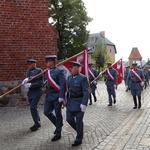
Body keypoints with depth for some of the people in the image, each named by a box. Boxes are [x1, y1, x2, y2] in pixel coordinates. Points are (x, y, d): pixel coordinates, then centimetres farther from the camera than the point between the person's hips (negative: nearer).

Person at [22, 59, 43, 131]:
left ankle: (37, 123, 3)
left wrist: (30, 85, -23)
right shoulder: (28, 71, 10)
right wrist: (26, 79, -25)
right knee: (33, 108, 13)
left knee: (33, 107, -11)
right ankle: (37, 123, 26)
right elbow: (27, 78, -2)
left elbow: (40, 83, -15)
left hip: (36, 92, -8)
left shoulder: (39, 71, -11)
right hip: (30, 92, 8)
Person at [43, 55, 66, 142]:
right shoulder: (47, 72, 10)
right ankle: (58, 125, 31)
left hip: (57, 96, -7)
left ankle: (58, 134, 15)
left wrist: (61, 96, -23)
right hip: (49, 96, 7)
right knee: (47, 112, 8)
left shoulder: (59, 71, -12)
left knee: (58, 114, 3)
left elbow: (63, 84, -18)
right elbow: (46, 83, 17)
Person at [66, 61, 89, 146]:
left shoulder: (82, 78, -13)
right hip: (70, 102, 7)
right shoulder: (69, 78, 9)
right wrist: (67, 101, 13)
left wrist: (84, 104, -24)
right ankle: (80, 131, 35)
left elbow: (86, 92, -18)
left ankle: (79, 139, 20)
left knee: (78, 121, 3)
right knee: (69, 119, 12)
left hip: (79, 103, -7)